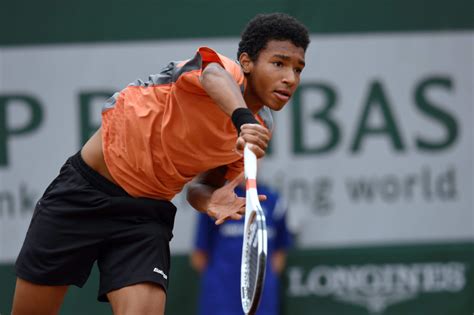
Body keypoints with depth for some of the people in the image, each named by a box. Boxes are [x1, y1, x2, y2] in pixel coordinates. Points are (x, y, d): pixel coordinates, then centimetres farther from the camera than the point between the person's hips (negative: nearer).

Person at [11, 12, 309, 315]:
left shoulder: (257, 133, -2)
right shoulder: (226, 70, -20)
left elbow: (202, 185, 9)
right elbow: (213, 76, -46)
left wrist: (211, 200, -16)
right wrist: (242, 118, -67)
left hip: (147, 213, 4)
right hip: (84, 188, -4)